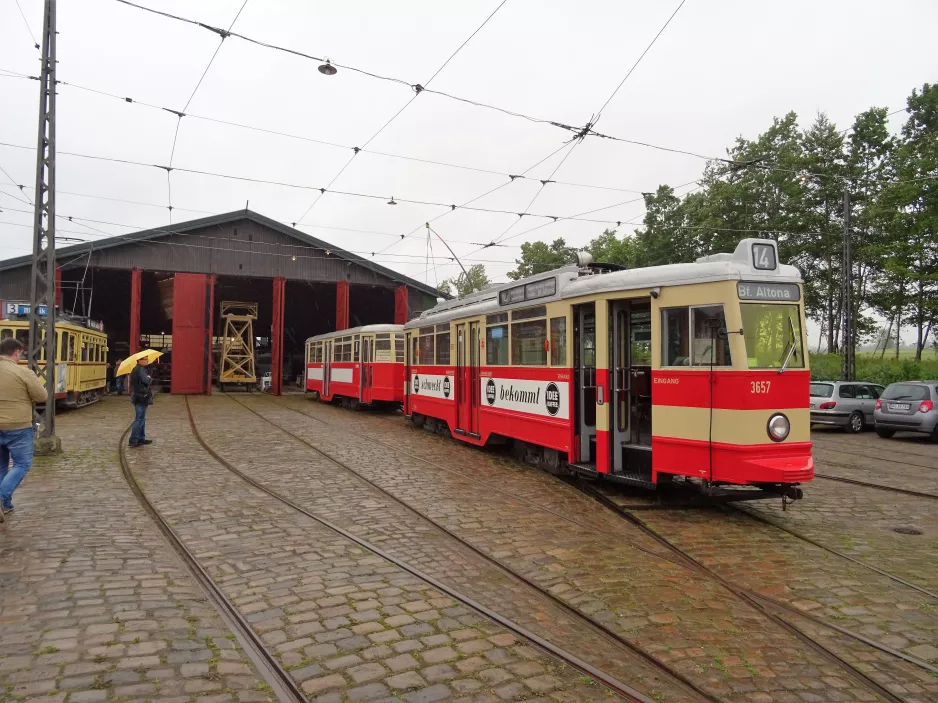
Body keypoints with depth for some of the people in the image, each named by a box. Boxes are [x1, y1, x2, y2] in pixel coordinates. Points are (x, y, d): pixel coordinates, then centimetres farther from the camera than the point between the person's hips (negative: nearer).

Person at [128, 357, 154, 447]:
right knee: (139, 419, -8)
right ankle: (133, 441, -8)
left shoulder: (135, 369, 16)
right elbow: (146, 381, -26)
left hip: (137, 397, 11)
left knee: (141, 418, 17)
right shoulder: (141, 369, -16)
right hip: (142, 397, -11)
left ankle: (141, 438, 24)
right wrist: (150, 378, -5)